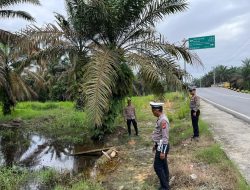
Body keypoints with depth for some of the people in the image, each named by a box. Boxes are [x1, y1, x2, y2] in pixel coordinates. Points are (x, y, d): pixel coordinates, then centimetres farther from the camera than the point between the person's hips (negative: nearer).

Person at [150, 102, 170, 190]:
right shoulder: (160, 119, 7)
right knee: (163, 166, 18)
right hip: (160, 145, 10)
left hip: (162, 146, -10)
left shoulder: (163, 120, -24)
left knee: (157, 167, -2)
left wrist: (162, 152, -23)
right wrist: (155, 145, 24)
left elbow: (165, 137, -25)